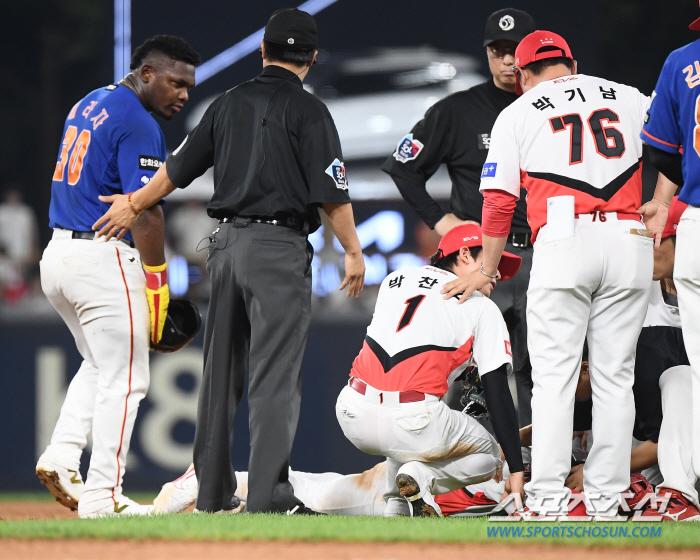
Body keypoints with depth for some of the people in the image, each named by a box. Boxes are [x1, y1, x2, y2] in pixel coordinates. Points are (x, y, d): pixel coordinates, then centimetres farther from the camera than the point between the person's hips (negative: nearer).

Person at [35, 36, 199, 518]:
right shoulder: (138, 125, -13)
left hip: (57, 255, 9)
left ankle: (62, 456, 10)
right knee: (124, 380, -1)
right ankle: (102, 495, 0)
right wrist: (157, 284, -13)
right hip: (105, 260, -9)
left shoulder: (89, 105, 16)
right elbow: (146, 212, -19)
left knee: (99, 364, 25)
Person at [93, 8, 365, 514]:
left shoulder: (230, 103, 10)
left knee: (221, 371, 13)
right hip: (279, 247, -6)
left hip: (227, 244, 6)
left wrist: (135, 205, 33)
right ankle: (269, 494, -15)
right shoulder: (307, 110, -7)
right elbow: (331, 191, -11)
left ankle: (213, 491, 19)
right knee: (275, 374, -8)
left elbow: (179, 168, 18)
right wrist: (353, 251, -2)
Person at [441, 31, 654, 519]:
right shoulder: (627, 98, 19)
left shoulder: (517, 114, 12)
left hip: (563, 239, -2)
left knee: (554, 376, -1)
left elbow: (499, 200, 9)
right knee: (615, 377, 6)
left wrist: (487, 270, 17)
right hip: (630, 241, 2)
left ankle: (549, 500, -9)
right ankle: (606, 504, 4)